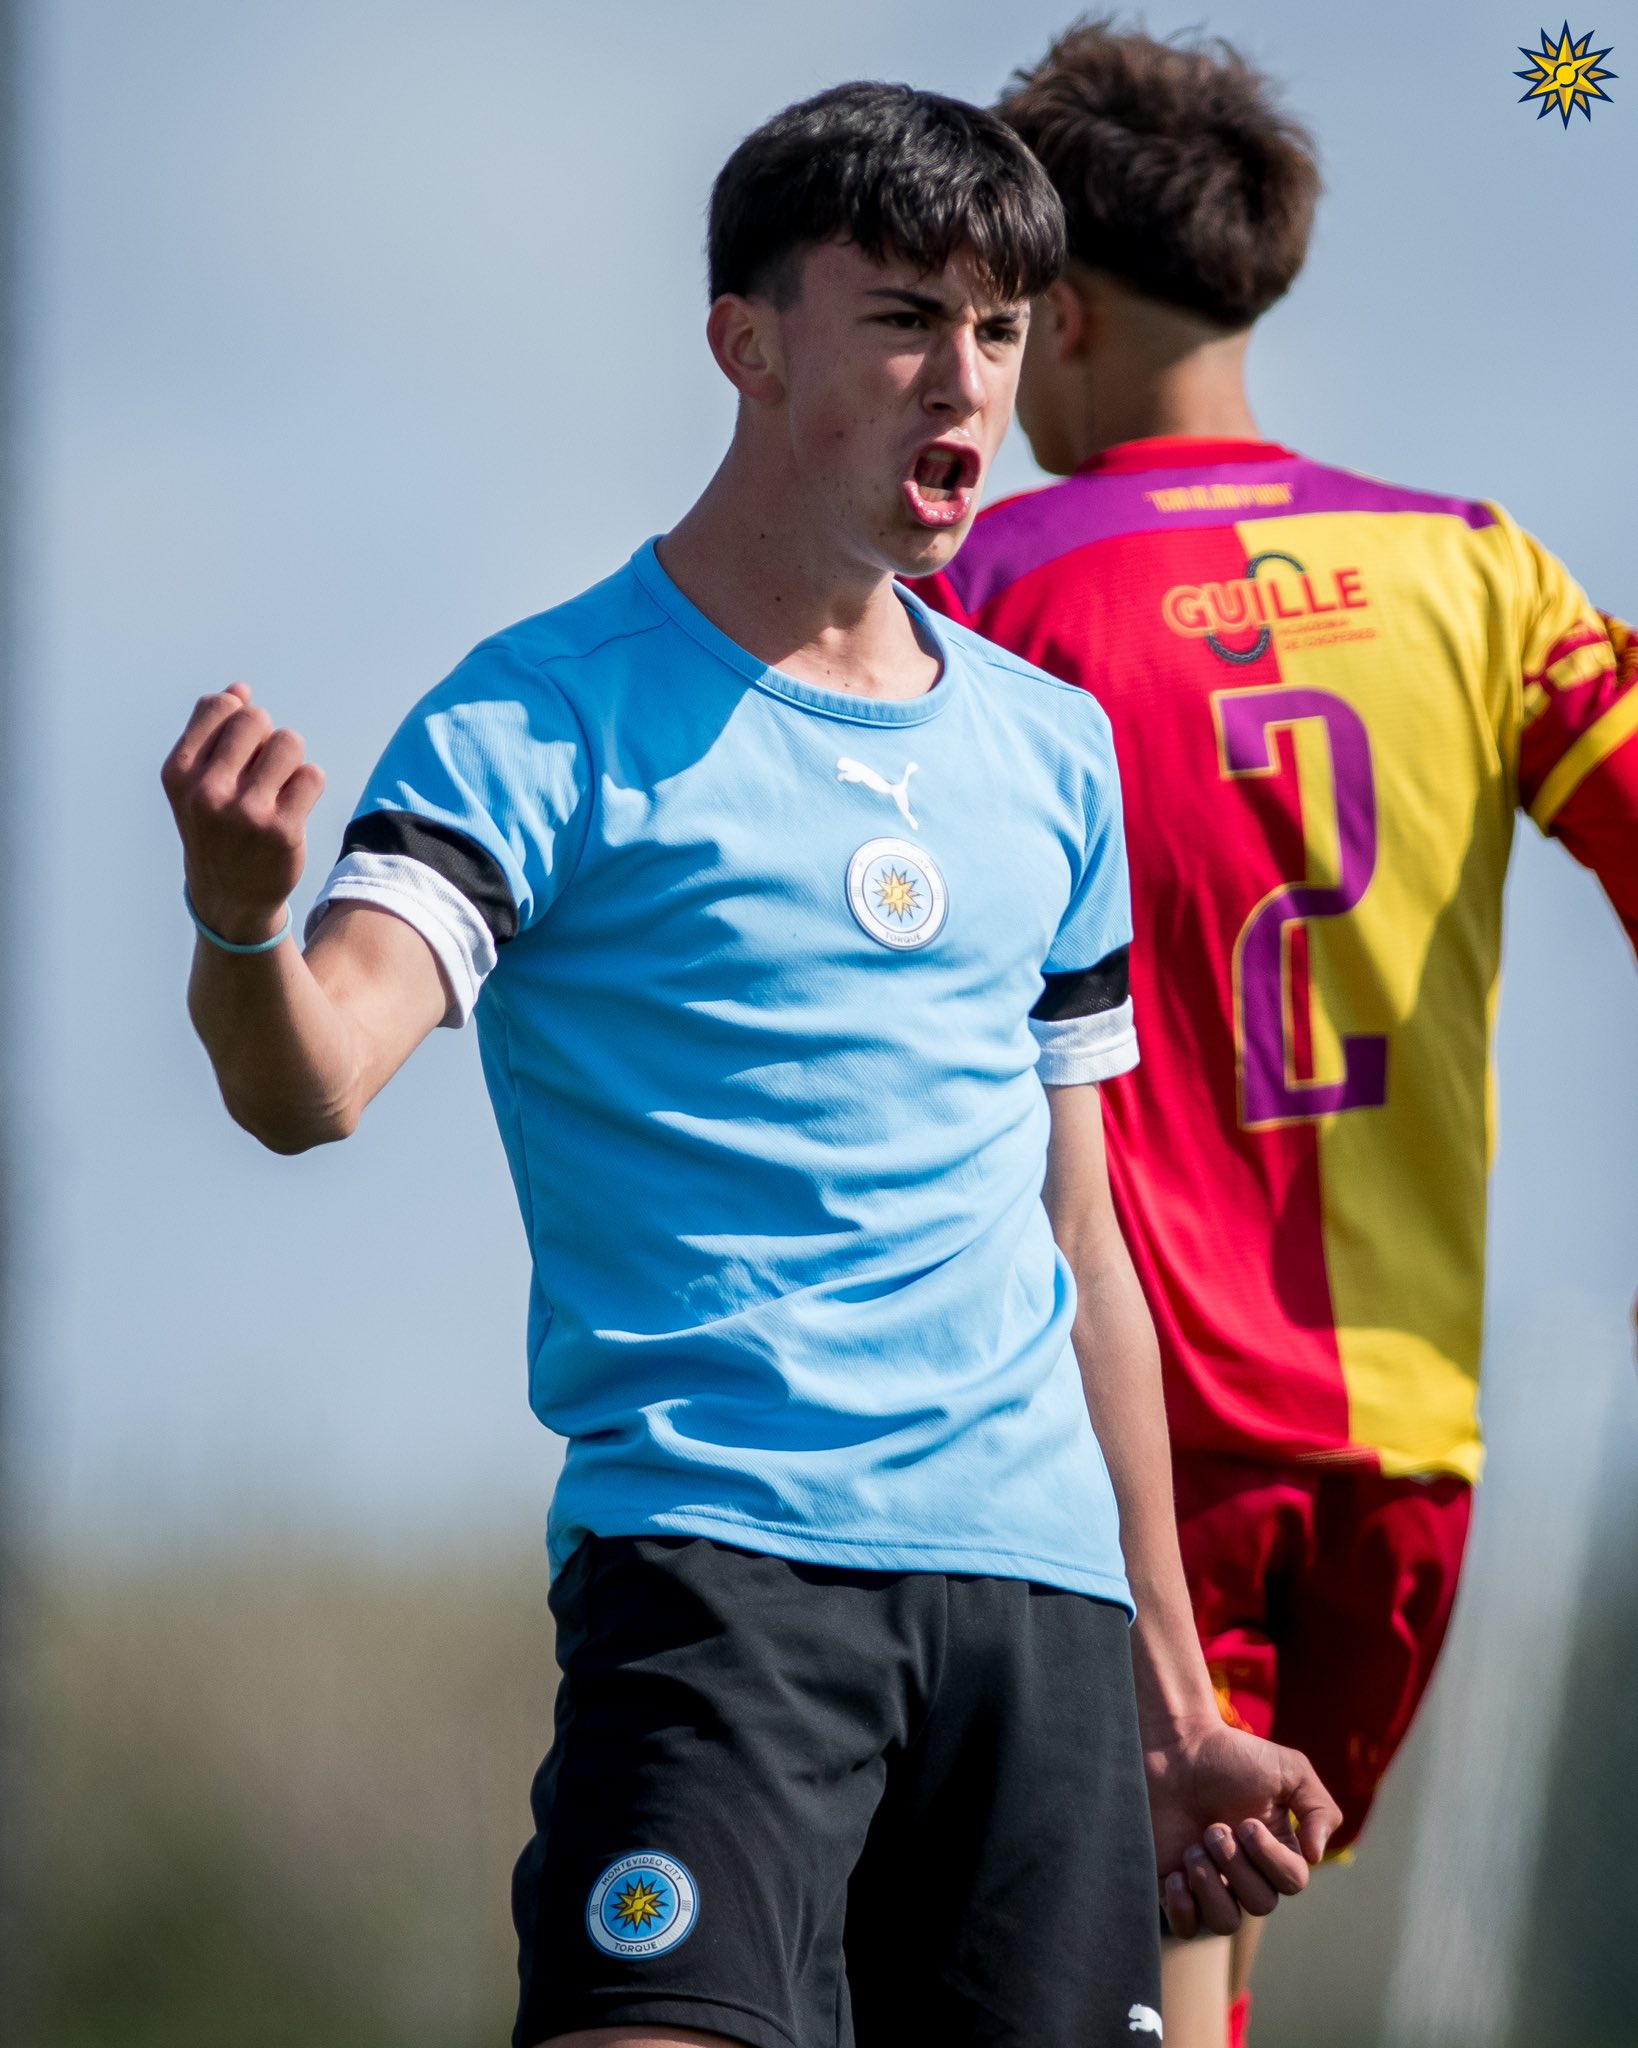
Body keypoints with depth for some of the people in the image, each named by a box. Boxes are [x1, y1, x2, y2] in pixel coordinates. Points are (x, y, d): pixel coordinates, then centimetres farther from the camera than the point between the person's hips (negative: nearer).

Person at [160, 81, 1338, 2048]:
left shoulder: (1051, 750, 17)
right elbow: (306, 1079, -16)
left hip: (1044, 1586, 6)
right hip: (715, 1555, -5)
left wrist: (1175, 1709, 22)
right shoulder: (553, 720, -1)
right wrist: (241, 914, -40)